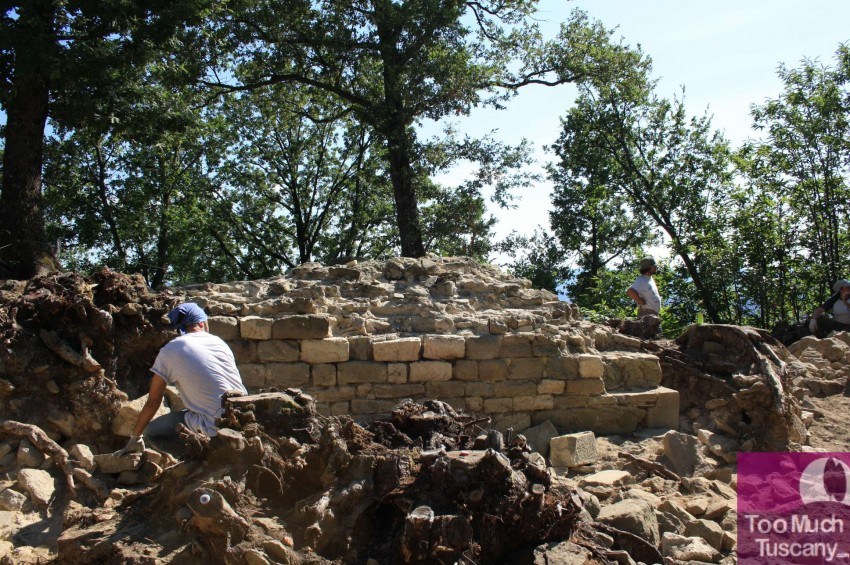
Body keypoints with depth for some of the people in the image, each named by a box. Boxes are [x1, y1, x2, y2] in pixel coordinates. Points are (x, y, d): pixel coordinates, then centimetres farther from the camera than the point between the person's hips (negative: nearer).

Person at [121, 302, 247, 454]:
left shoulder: (169, 351, 2)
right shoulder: (218, 341, 14)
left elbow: (152, 402, 7)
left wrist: (135, 438, 22)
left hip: (218, 430, -6)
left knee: (152, 431, 11)